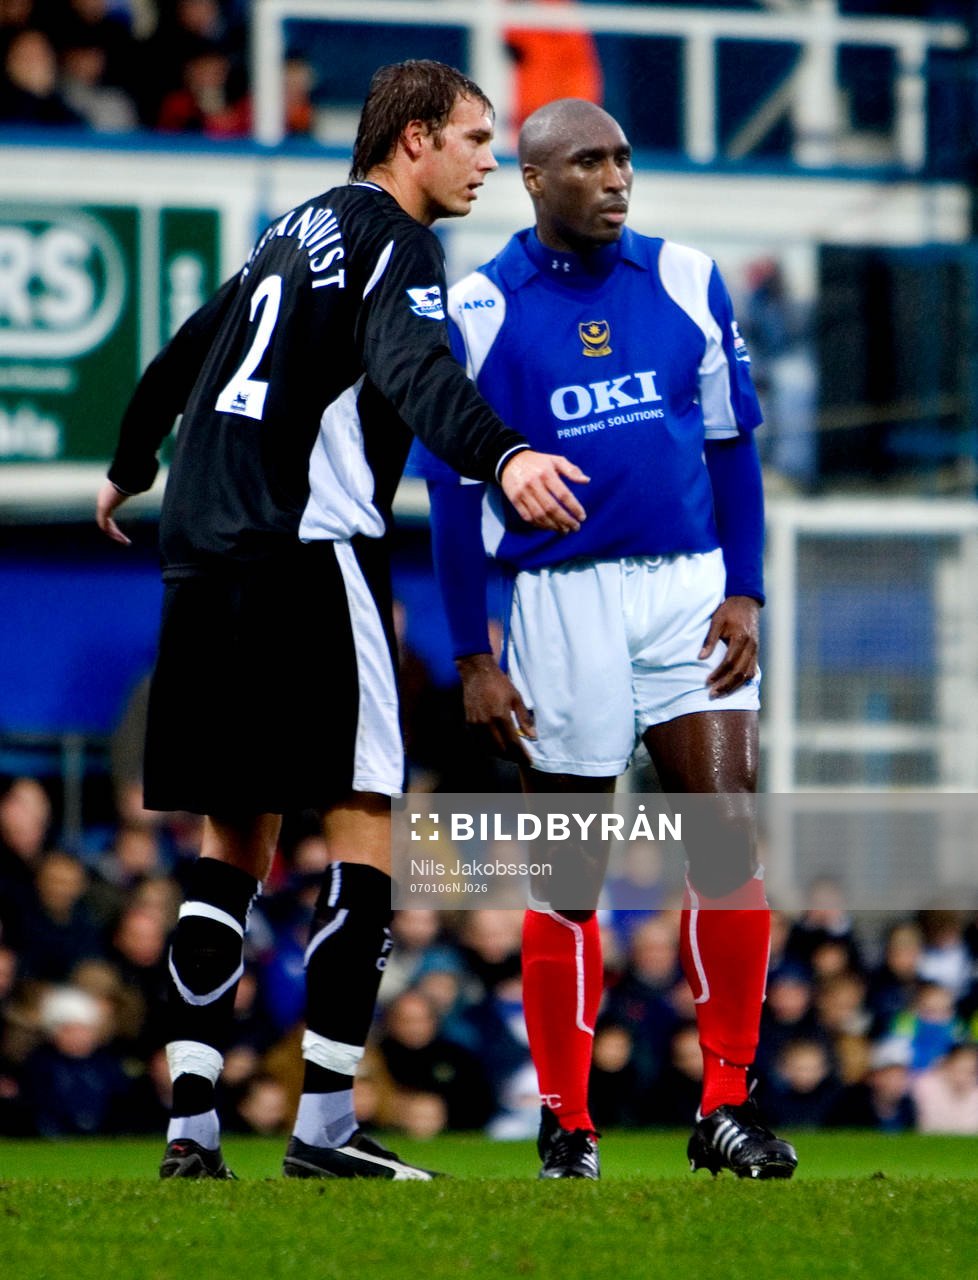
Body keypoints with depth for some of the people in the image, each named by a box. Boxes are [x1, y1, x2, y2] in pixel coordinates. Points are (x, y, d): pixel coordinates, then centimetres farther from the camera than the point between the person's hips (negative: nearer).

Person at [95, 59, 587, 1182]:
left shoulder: (297, 230, 21)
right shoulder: (391, 239, -4)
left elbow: (186, 351, 34)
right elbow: (412, 369, -25)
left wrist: (129, 470, 51)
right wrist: (501, 457, -43)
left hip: (203, 551, 8)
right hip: (308, 552, -8)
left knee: (232, 838, 11)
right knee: (362, 826, -5)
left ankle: (190, 1122, 6)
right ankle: (324, 1127, -11)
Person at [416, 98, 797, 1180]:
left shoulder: (684, 284, 6)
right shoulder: (477, 312, -2)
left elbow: (732, 450, 11)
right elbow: (455, 498, 2)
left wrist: (743, 593, 1)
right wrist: (473, 660, -1)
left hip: (688, 591, 2)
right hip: (560, 600, -2)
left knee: (728, 834, -9)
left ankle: (726, 1108, -2)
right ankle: (565, 1125, 12)